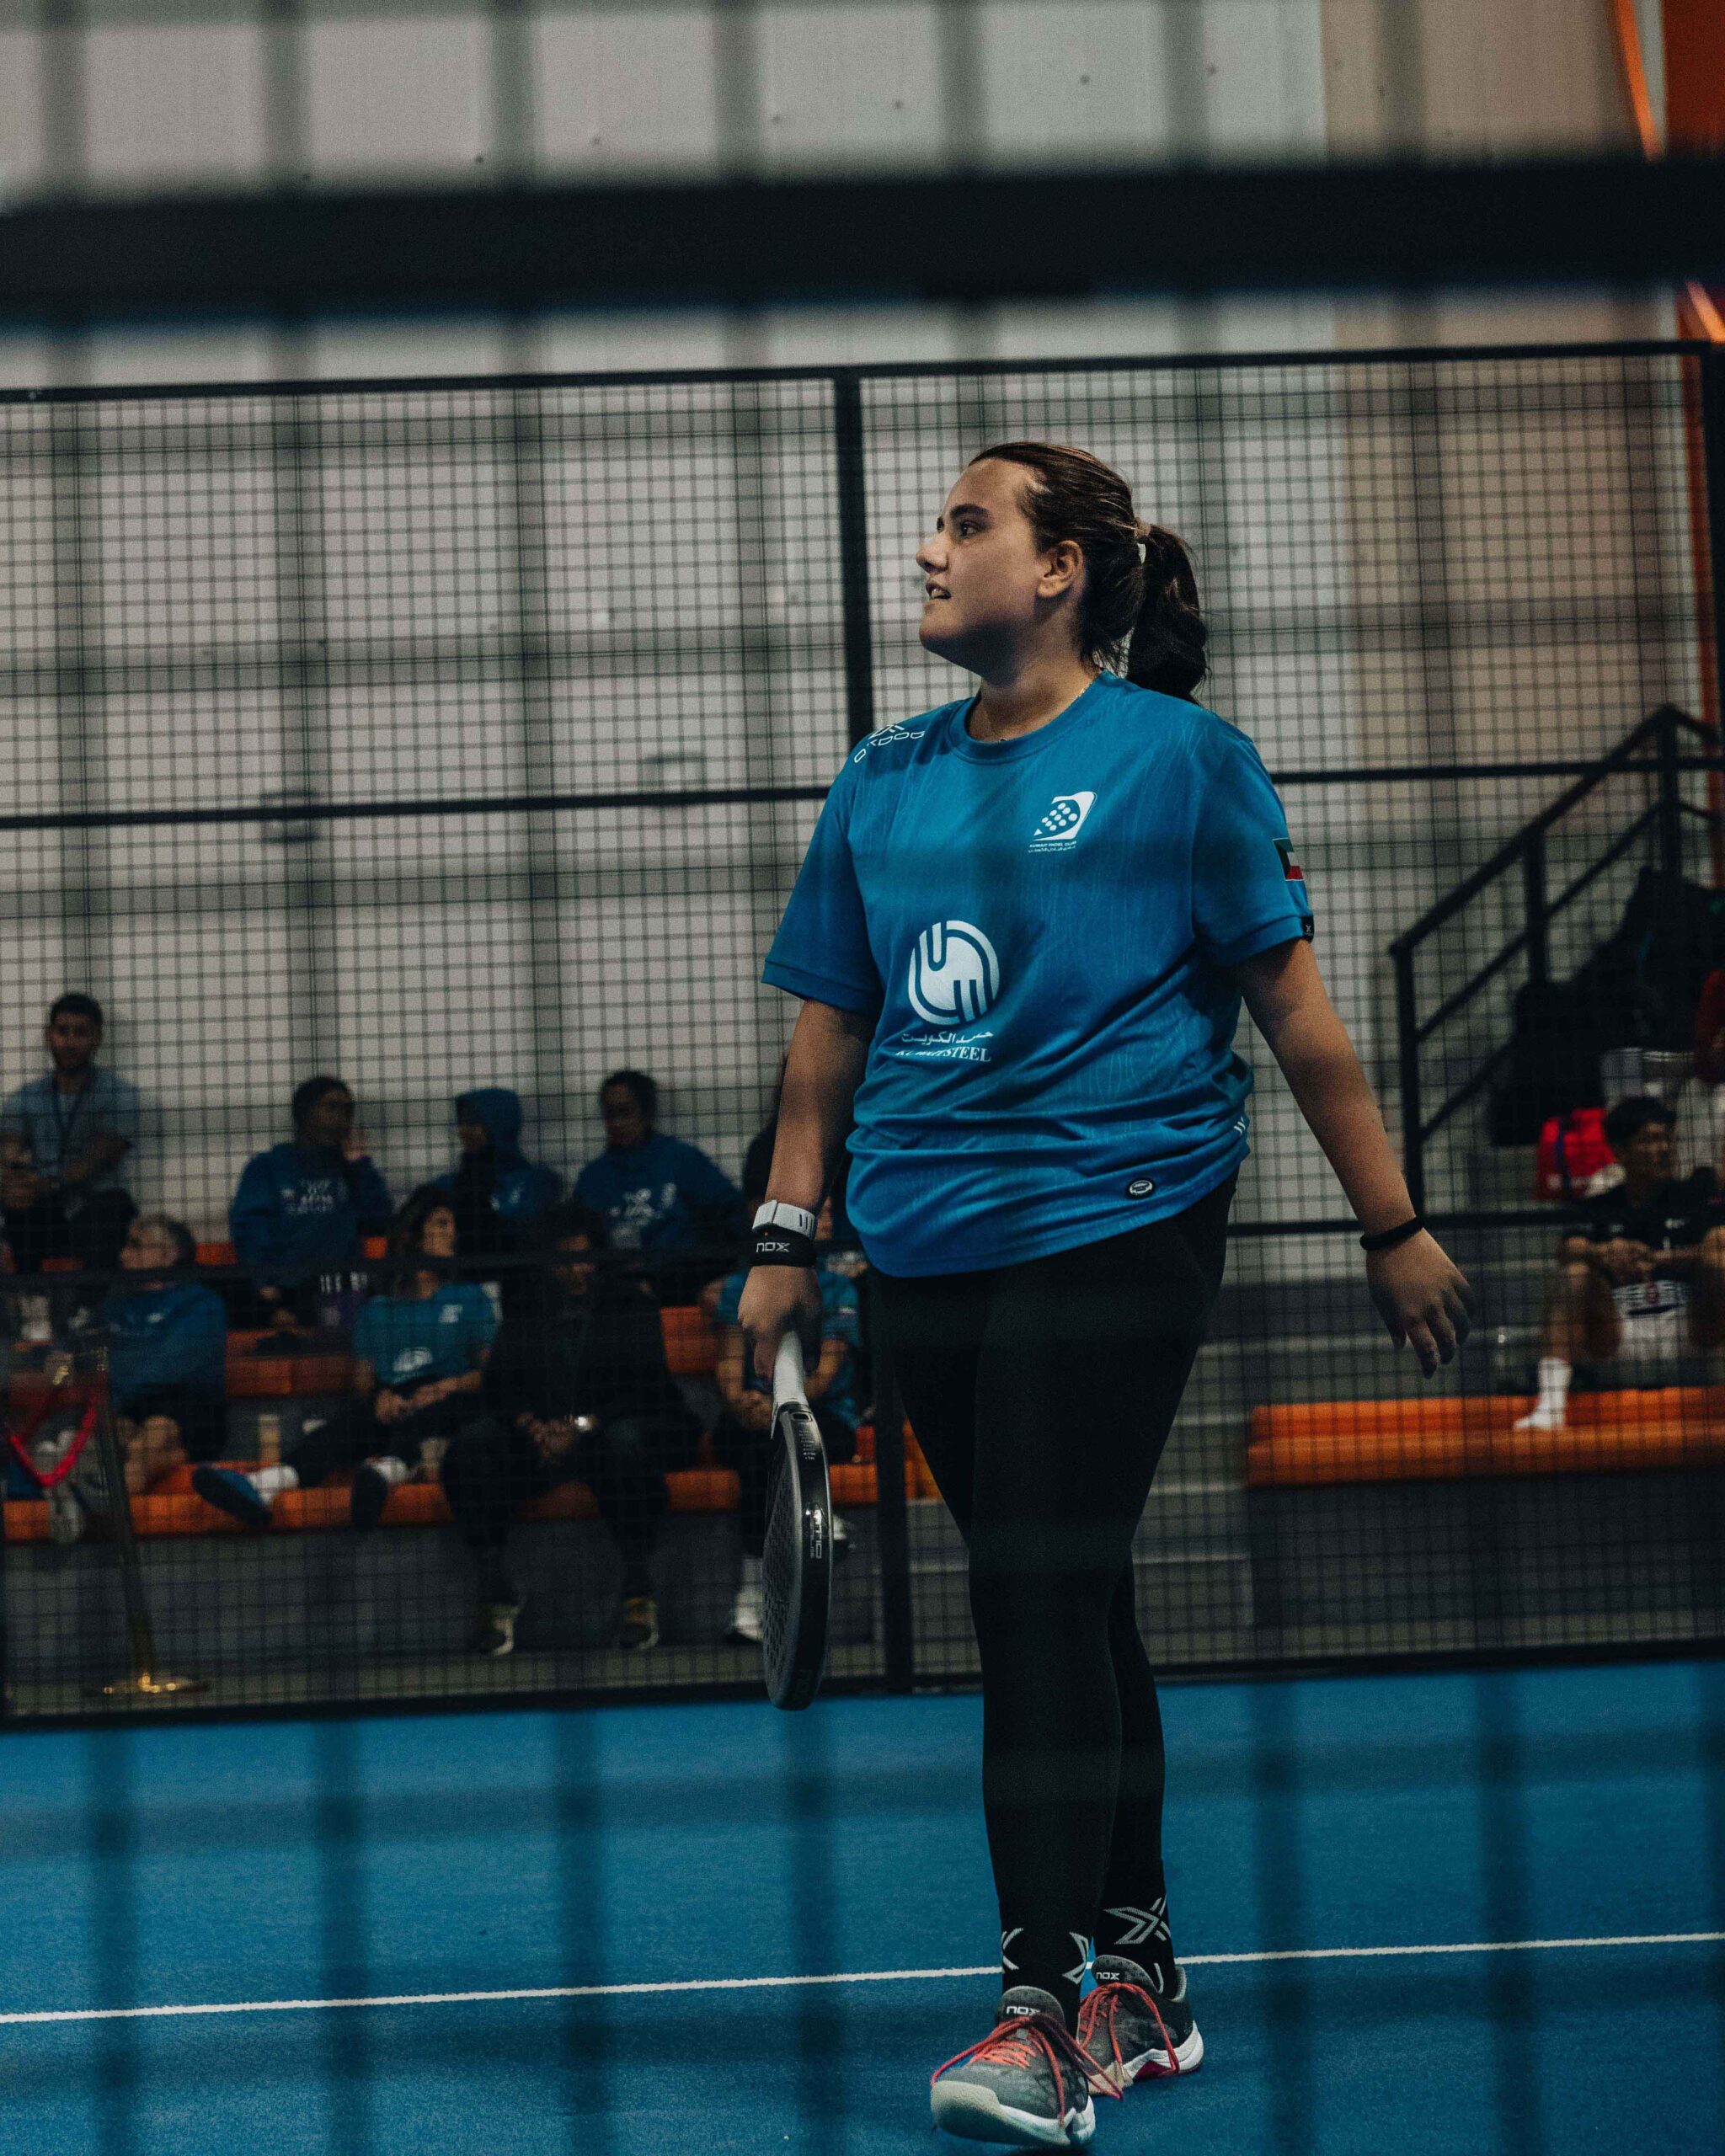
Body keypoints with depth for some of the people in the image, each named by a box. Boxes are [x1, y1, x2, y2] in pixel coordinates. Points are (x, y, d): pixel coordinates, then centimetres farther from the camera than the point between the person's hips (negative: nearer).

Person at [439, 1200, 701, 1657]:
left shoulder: (633, 1302, 6)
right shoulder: (525, 1310, 16)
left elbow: (646, 1384, -5)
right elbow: (499, 1384, 7)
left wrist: (584, 1425, -19)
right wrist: (533, 1426, -15)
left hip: (607, 1428, -3)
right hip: (539, 1437, 3)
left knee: (627, 1443, -40)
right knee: (469, 1447, -25)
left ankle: (639, 1588, -29)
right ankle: (495, 1589, -23)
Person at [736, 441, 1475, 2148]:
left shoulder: (1176, 756, -2)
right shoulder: (883, 782, 13)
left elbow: (1292, 1007, -2)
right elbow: (829, 1027, 18)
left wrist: (1392, 1227, -1)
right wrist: (787, 1236, 13)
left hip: (1112, 1221, -6)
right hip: (928, 1251, 6)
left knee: (1037, 1597, -13)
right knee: (1063, 1610, 11)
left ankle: (1047, 2011, -9)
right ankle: (1139, 1984, 20)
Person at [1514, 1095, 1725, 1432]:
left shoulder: (1695, 1195, 13)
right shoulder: (1599, 1211, 16)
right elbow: (1569, 1251, -4)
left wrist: (1658, 1259, -19)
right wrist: (1603, 1254, -28)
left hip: (1689, 1330, -1)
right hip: (1620, 1335, 1)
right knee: (1573, 1274, -23)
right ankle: (1550, 1402, -36)